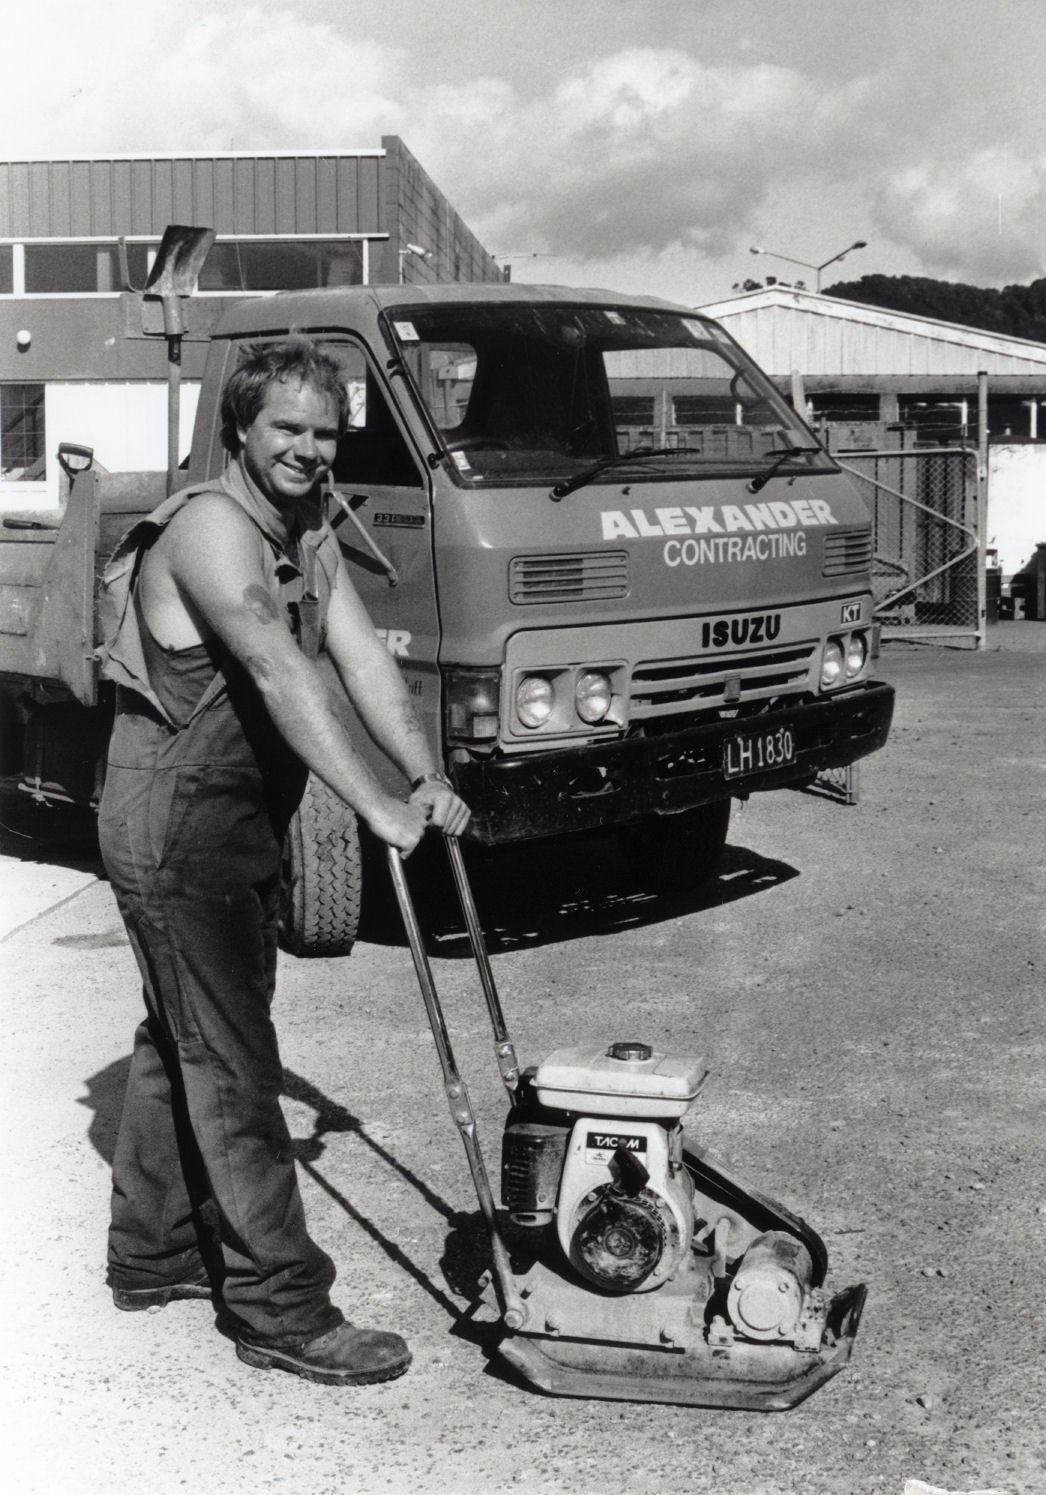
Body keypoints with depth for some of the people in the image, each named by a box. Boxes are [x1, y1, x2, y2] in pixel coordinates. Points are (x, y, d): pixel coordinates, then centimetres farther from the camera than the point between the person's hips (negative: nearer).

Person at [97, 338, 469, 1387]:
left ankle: (153, 1254, 34)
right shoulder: (211, 528, -19)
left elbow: (363, 659, 0)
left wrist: (426, 775, -13)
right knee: (232, 1065, -6)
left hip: (237, 828, 10)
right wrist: (374, 807, -37)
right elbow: (282, 676, -31)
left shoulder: (310, 542, 11)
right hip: (176, 828, -10)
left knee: (181, 1043, 19)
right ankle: (282, 1309, 2)